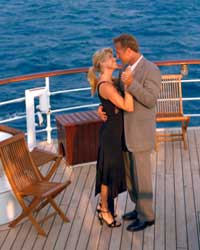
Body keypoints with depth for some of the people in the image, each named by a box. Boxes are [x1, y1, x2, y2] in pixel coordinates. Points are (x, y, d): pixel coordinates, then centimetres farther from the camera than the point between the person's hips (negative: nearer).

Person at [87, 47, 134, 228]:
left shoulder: (109, 82, 6)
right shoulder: (106, 86, -25)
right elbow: (129, 107, -28)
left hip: (115, 132, 10)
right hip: (111, 133, -10)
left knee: (112, 170, 20)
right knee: (109, 171, 5)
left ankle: (103, 205, 36)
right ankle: (104, 211, 21)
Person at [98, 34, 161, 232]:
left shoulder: (151, 70, -19)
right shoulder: (127, 67, 7)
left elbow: (151, 101, -23)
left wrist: (130, 83, -36)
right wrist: (103, 107, -5)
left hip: (140, 132, -9)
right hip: (125, 130, 9)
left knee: (141, 176, 2)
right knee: (129, 173, 18)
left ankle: (146, 216, 19)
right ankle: (140, 208, 35)